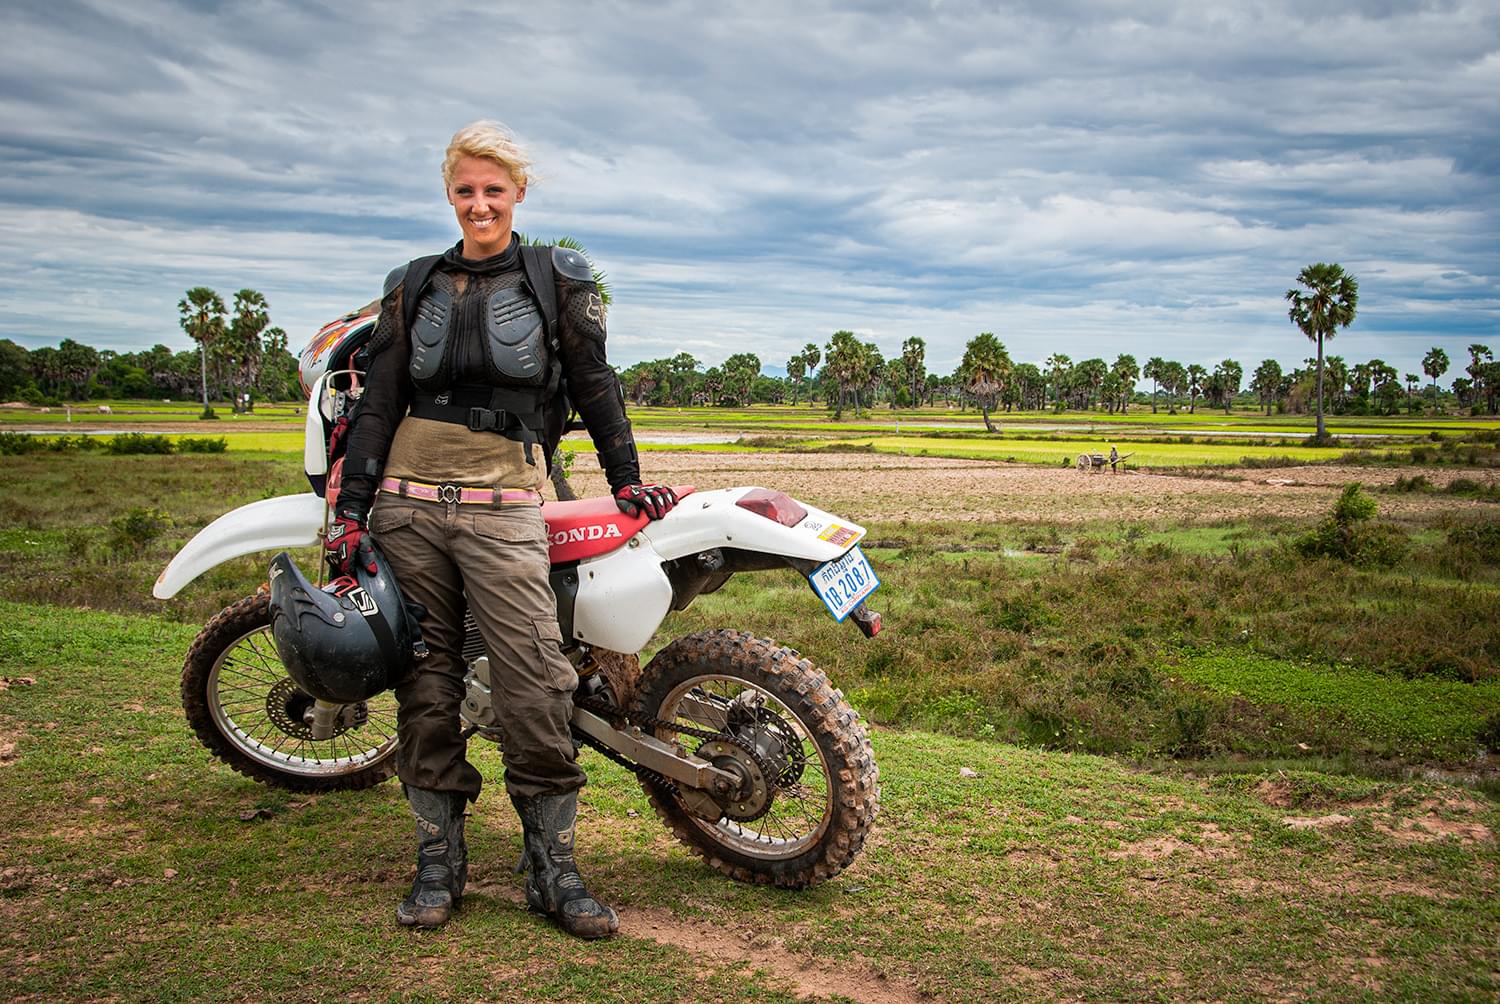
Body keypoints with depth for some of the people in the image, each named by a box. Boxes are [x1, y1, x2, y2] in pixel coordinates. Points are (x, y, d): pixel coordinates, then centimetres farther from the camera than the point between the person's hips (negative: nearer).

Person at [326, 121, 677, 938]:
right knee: (425, 682, 4)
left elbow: (593, 386, 13)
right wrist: (350, 512, 3)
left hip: (503, 506, -2)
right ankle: (439, 858, 13)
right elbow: (378, 405, 9)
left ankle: (552, 866, -1)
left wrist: (625, 478, 15)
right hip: (408, 502, 3)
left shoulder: (559, 280, 7)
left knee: (535, 682, -11)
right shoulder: (413, 286, 12)